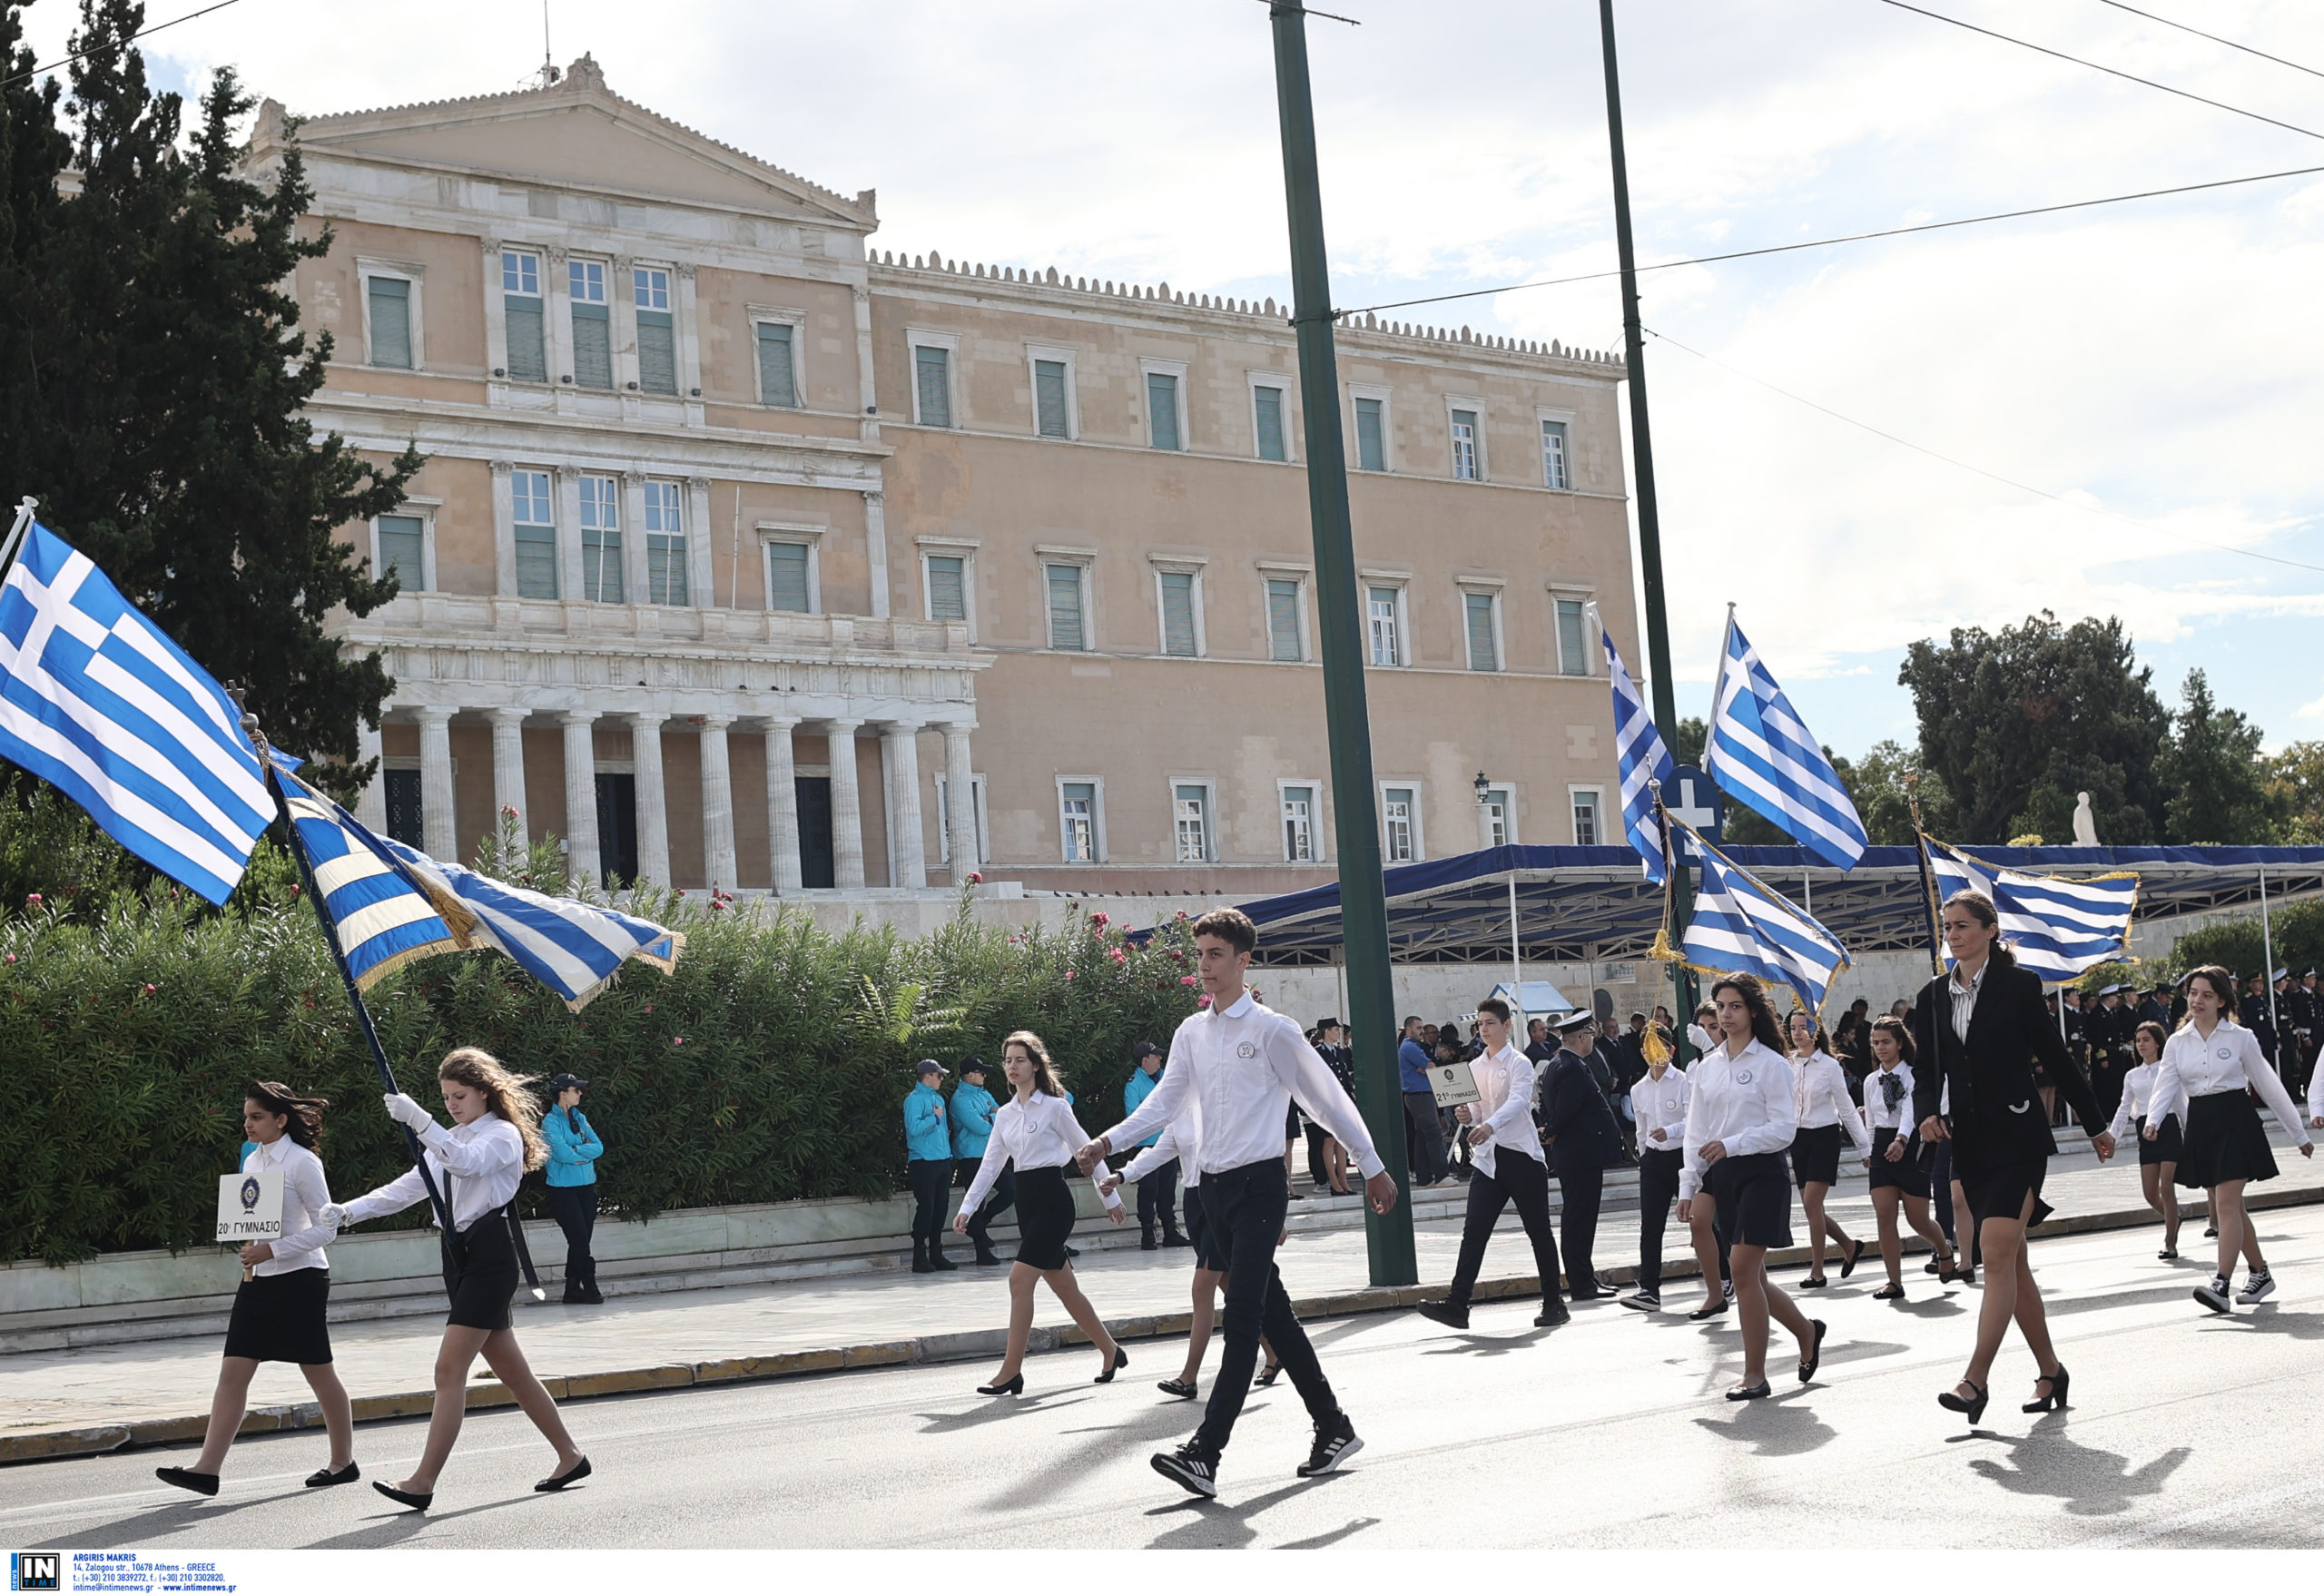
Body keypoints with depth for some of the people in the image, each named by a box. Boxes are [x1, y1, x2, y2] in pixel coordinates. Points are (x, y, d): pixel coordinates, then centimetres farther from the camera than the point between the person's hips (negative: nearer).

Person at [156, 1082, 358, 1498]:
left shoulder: (302, 1163, -11)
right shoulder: (252, 1161, 11)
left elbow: (326, 1226, -13)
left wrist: (273, 1251, -21)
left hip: (300, 1279, -7)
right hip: (258, 1280, 7)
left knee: (318, 1373, 5)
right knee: (233, 1372, -3)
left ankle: (344, 1461, 19)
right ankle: (207, 1469, -6)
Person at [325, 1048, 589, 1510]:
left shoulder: (503, 1135, -6)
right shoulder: (452, 1140, 19)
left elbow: (466, 1162, -28)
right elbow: (409, 1187, 13)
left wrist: (419, 1120, -35)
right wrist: (349, 1212, 1)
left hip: (491, 1255, -9)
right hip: (459, 1254, 9)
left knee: (450, 1368, -13)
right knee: (509, 1368, 12)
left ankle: (423, 1483, -15)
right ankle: (570, 1457, 23)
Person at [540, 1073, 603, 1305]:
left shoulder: (580, 1118, 12)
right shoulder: (551, 1121, -8)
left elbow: (599, 1147, 2)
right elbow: (563, 1153, -18)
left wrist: (575, 1151, -12)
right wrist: (586, 1152, -4)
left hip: (586, 1186, 6)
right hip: (563, 1188, -6)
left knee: (581, 1241, 5)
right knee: (579, 1239, -8)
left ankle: (573, 1290, 10)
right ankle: (590, 1286, -1)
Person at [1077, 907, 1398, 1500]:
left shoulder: (1271, 1029, -6)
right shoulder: (1191, 1033, 11)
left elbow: (1328, 1099, -2)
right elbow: (1163, 1103, 7)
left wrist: (1372, 1166, 2)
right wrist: (1107, 1142, -9)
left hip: (1259, 1186, -7)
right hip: (1214, 1187, 7)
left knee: (1242, 1318, -13)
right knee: (1272, 1313, 12)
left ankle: (1205, 1455, -22)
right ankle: (1334, 1429, 23)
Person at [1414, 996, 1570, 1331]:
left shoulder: (1519, 1063, -6)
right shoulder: (1475, 1067, 13)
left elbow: (1518, 1101, -23)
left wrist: (1490, 1125, -40)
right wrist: (1468, 1116, -6)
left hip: (1522, 1155, -5)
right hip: (1488, 1157, 5)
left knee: (1538, 1230, 5)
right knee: (1474, 1230, -6)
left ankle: (1554, 1303, 16)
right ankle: (1456, 1303, -14)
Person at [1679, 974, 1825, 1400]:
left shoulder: (1771, 1064, -4)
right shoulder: (1706, 1067, 12)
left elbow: (1783, 1128, -11)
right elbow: (1696, 1133, 13)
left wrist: (1732, 1144, -21)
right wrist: (1689, 1188, 7)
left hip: (1762, 1172, -6)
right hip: (1721, 1176, 6)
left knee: (1743, 1268, -14)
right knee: (1749, 1274, 7)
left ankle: (1755, 1375, -7)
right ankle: (1806, 1330, 32)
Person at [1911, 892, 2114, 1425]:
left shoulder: (2018, 986, -4)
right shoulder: (1933, 997, 10)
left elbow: (2056, 1058, 1)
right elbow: (1927, 1072, 12)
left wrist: (2095, 1125, 8)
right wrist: (1927, 1113, -9)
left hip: (2016, 1140, -6)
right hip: (1968, 1143, 6)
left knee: (1998, 1256, -16)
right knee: (2010, 1262, 9)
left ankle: (1976, 1380, -21)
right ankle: (2049, 1370, 20)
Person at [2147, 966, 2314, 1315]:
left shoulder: (2240, 1038, -1)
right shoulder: (2178, 1042, 7)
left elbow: (2269, 1085, 5)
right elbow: (2166, 1085, -1)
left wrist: (2300, 1132, 9)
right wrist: (2152, 1120, -22)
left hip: (2236, 1122, -4)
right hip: (2200, 1126, 4)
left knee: (2226, 1204, -15)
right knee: (2230, 1208, 11)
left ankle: (2221, 1286, -22)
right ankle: (2261, 1274, 27)